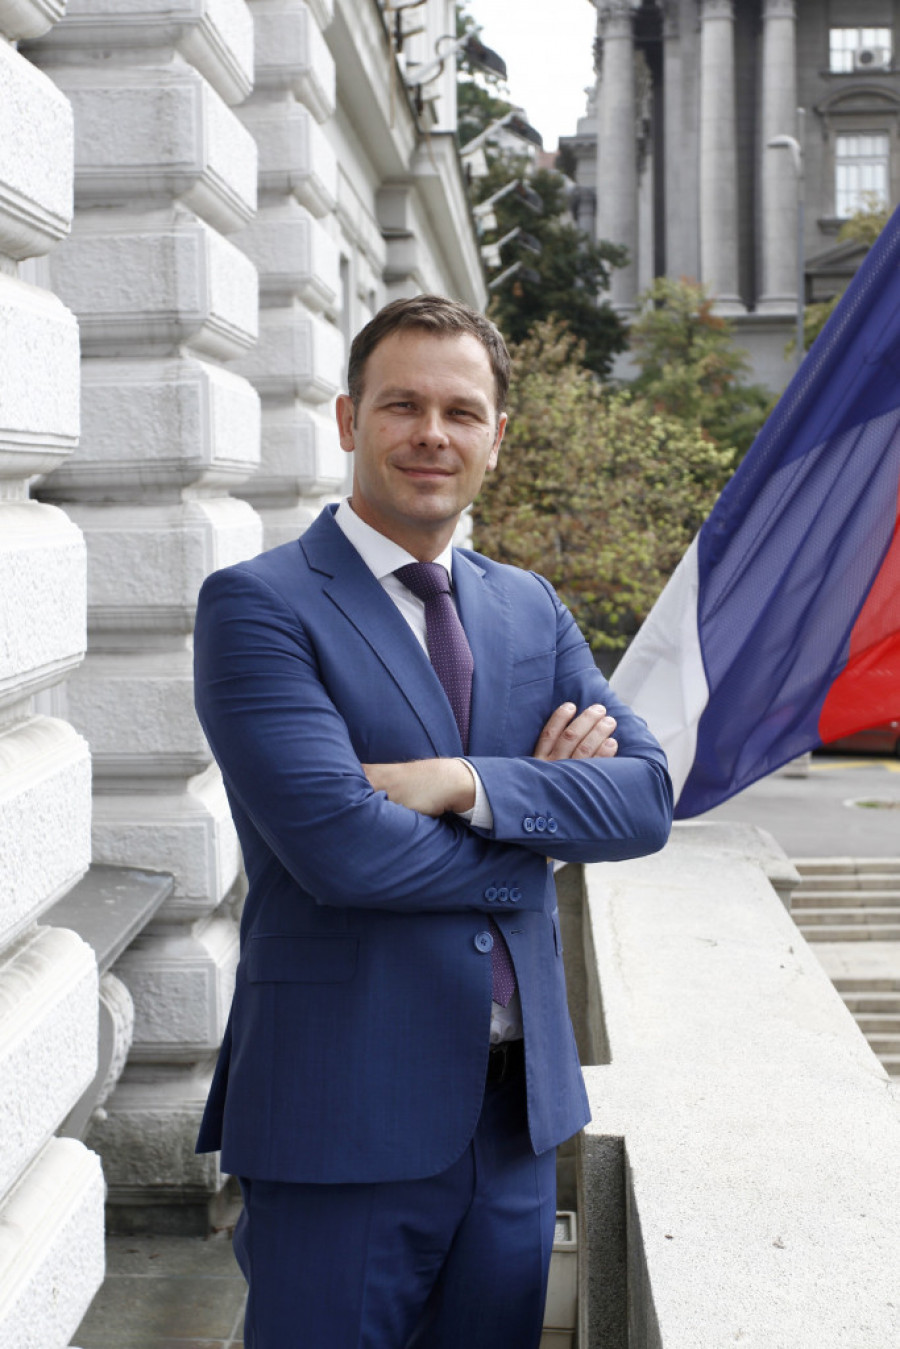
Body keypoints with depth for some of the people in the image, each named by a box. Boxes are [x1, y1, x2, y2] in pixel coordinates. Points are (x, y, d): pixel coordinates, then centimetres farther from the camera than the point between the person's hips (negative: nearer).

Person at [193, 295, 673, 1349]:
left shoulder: (532, 610, 11)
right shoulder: (254, 606, -9)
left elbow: (645, 797, -1)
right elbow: (337, 844, -21)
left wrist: (463, 782, -16)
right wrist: (540, 807, -8)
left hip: (518, 1106, 6)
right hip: (345, 1115, -5)